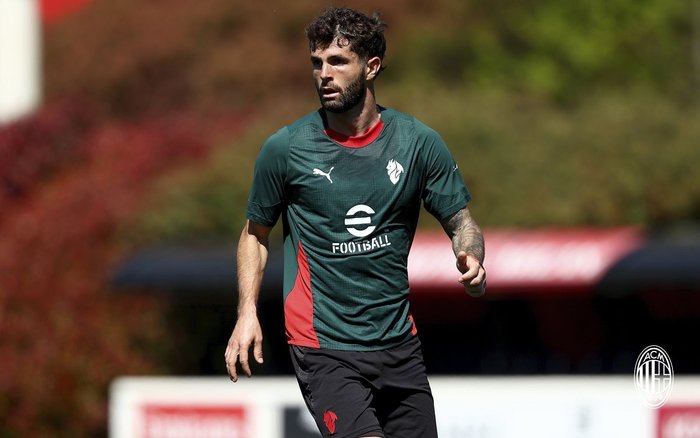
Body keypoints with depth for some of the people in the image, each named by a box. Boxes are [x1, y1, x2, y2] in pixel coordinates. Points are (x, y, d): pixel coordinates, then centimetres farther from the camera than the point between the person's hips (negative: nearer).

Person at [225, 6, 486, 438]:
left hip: (399, 344, 4)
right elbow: (256, 233, 10)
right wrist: (248, 313, -2)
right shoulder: (285, 148, -3)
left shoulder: (419, 142, 0)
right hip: (323, 349, -4)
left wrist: (471, 260, -13)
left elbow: (461, 221, 9)